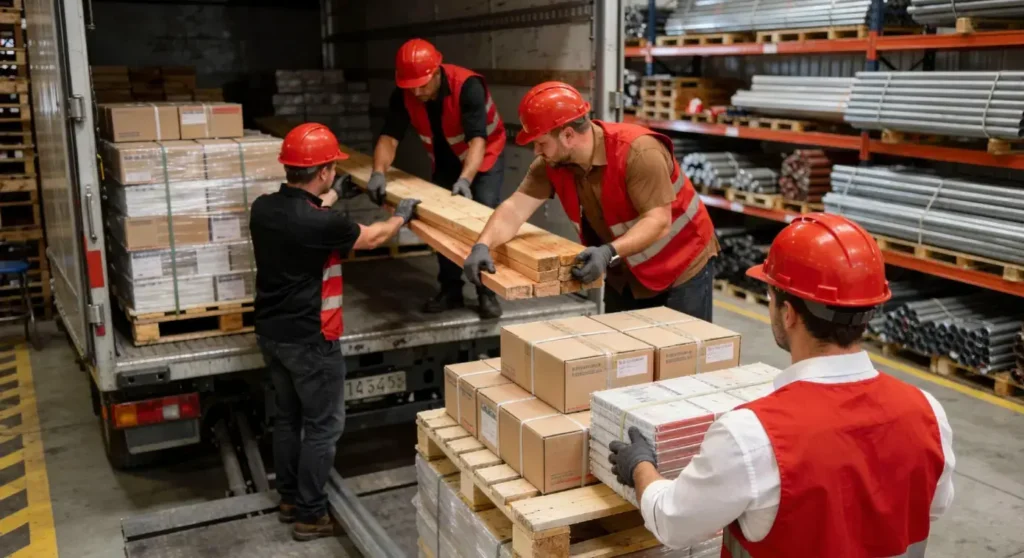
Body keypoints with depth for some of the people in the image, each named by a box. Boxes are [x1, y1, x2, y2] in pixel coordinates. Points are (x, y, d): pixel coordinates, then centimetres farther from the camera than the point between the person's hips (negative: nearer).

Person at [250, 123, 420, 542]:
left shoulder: (264, 208, -3)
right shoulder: (321, 224, -25)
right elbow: (370, 238, -5)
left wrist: (332, 195, 35)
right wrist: (401, 216, 14)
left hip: (271, 333, 8)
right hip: (309, 341, -8)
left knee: (287, 418, 20)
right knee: (323, 426, 6)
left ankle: (290, 499, 33)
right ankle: (311, 515, 14)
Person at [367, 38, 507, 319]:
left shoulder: (467, 86, -36)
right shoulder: (403, 95, -21)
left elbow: (477, 140, -42)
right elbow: (389, 136, -25)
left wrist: (465, 179, -57)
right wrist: (379, 172, -43)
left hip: (484, 157, -5)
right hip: (445, 163, 5)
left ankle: (487, 292, -3)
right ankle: (450, 290, 16)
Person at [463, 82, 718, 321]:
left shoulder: (639, 152, -31)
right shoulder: (551, 163, -12)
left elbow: (658, 221, -32)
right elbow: (515, 208, -15)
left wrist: (609, 252, -46)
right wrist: (482, 245, -32)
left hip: (681, 268, -6)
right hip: (625, 273, 6)